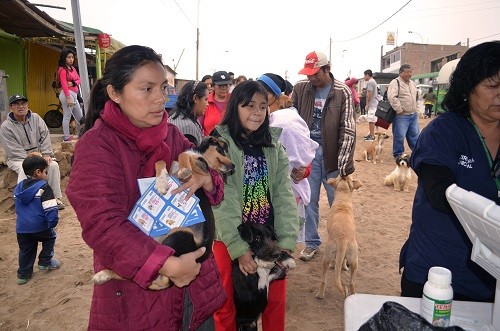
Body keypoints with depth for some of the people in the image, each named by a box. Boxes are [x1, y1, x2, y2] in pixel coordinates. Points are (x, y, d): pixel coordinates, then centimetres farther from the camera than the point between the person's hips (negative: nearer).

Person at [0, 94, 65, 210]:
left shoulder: (36, 118, 2)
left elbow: (45, 136, -2)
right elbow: (15, 151, -16)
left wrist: (46, 154, -14)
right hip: (17, 159, -3)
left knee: (53, 165, -21)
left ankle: (55, 197, -12)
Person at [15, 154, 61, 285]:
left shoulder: (18, 188, 10)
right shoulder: (44, 187, -14)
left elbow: (17, 206, 21)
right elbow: (50, 209, -19)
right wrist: (52, 223, -8)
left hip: (21, 228, 6)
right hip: (39, 227, -6)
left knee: (26, 250, 19)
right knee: (50, 237, 21)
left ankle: (23, 274, 26)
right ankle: (45, 262, 22)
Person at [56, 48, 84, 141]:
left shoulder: (73, 68, 18)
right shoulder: (62, 70, -6)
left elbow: (79, 80, 13)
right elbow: (64, 84, -14)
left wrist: (73, 83, -10)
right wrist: (68, 98, -22)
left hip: (74, 94, 9)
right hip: (67, 94, -9)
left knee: (80, 116, 12)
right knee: (67, 116, -9)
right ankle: (66, 137, -6)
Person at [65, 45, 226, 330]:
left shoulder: (172, 135, 3)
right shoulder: (96, 146, -14)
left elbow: (214, 187, 5)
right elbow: (103, 224, -23)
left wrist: (206, 180, -18)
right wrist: (167, 265, -29)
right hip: (134, 291, -5)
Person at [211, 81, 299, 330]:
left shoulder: (274, 146, 3)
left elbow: (284, 195, -4)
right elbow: (223, 202, -16)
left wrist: (287, 241, -12)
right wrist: (239, 246, -20)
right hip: (230, 240, -3)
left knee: (275, 301, 15)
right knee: (227, 305, 12)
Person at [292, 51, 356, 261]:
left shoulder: (342, 92, -7)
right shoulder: (300, 89, 1)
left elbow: (348, 130, -10)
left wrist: (344, 163, -17)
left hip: (331, 153, -2)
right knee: (309, 200, 10)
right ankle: (311, 242, 26)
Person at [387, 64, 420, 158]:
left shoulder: (412, 83, 17)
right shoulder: (395, 82, -9)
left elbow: (416, 97, 29)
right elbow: (392, 97, -22)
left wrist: (416, 108, 18)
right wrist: (399, 110, -20)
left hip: (414, 115, 8)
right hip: (401, 115, -7)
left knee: (414, 135, 13)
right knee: (399, 136, -3)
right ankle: (398, 155, 10)